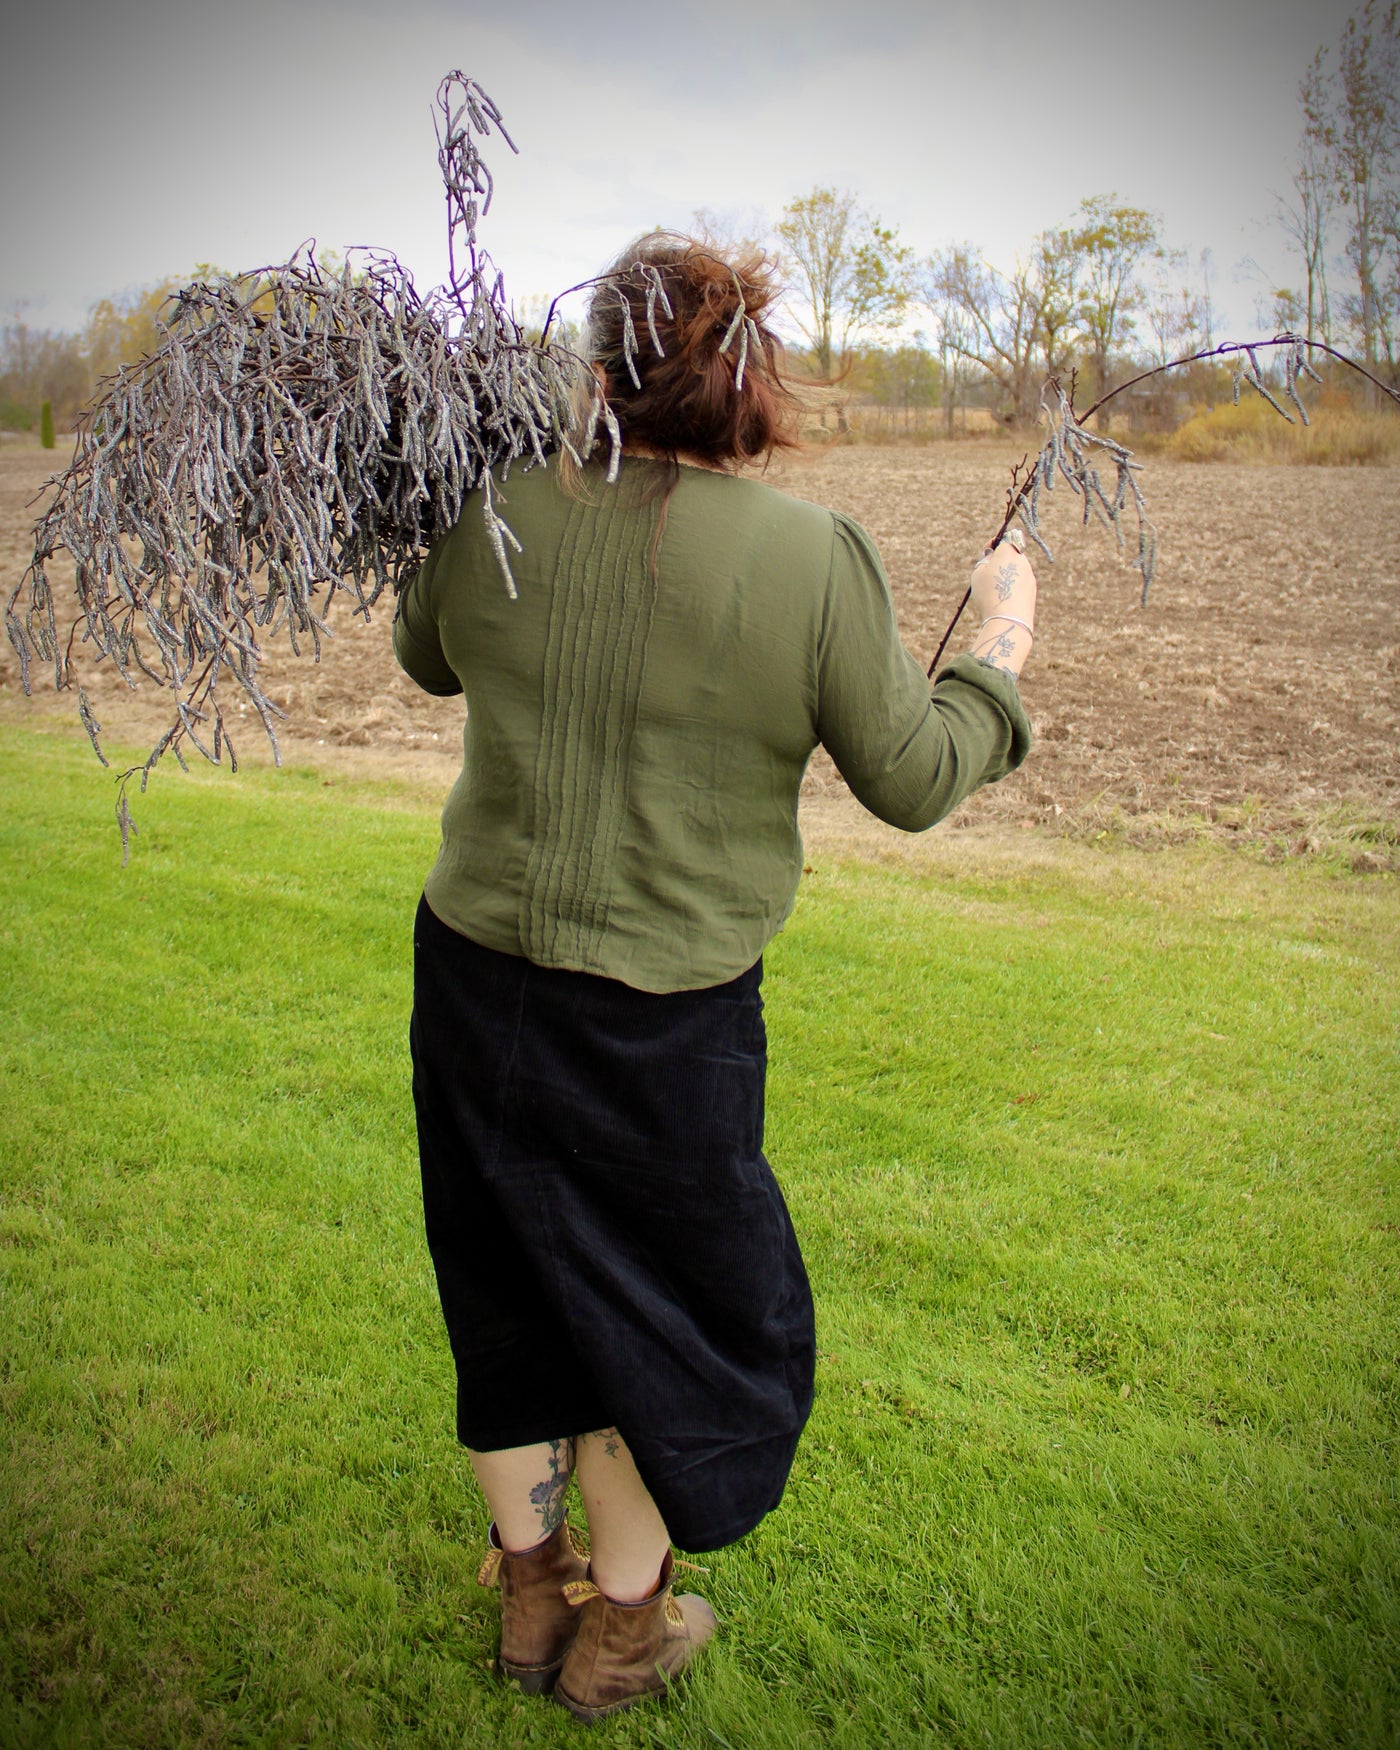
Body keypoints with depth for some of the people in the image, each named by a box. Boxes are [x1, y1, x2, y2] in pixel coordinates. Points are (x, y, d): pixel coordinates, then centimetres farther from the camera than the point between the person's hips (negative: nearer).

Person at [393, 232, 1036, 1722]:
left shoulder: (504, 514, -5)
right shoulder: (812, 557, -15)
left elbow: (428, 659, 16)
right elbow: (914, 779, -7)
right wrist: (998, 648, 10)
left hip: (471, 970, 4)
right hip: (658, 1019, -3)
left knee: (511, 1284, 21)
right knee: (664, 1304, 19)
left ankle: (529, 1594, 42)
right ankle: (619, 1631, 37)